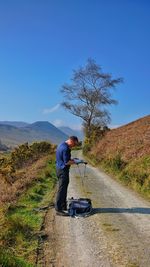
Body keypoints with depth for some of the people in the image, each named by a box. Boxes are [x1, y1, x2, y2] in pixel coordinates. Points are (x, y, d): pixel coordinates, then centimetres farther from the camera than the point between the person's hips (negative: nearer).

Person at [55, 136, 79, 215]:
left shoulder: (61, 145, 12)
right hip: (63, 170, -11)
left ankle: (63, 206, 26)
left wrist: (71, 159, 13)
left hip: (59, 168, 11)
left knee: (64, 189, 17)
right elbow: (67, 162, -22)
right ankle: (58, 209, -1)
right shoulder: (65, 148, -20)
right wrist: (74, 162, -7)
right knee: (62, 190, -6)